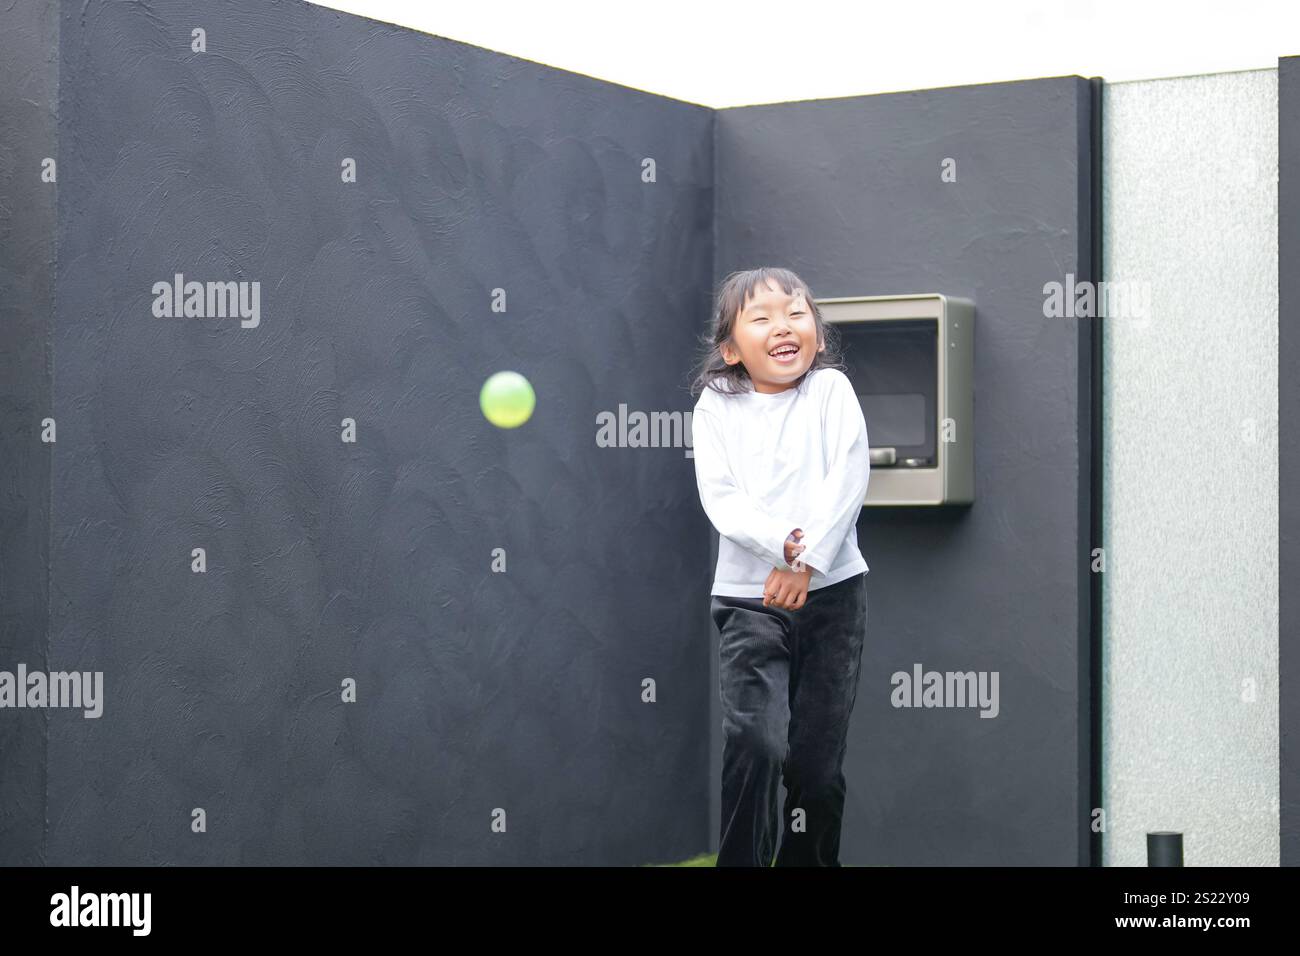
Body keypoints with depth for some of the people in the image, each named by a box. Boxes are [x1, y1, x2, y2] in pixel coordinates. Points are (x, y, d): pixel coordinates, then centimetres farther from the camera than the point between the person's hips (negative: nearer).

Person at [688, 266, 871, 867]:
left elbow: (849, 479, -8)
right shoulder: (715, 406, 2)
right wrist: (786, 542, -23)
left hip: (831, 591, 1)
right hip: (748, 597, -1)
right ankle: (741, 860, -7)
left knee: (817, 761, 3)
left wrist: (805, 561, -18)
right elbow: (720, 500, -8)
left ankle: (810, 859, 21)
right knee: (755, 740, -19)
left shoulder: (831, 390, 2)